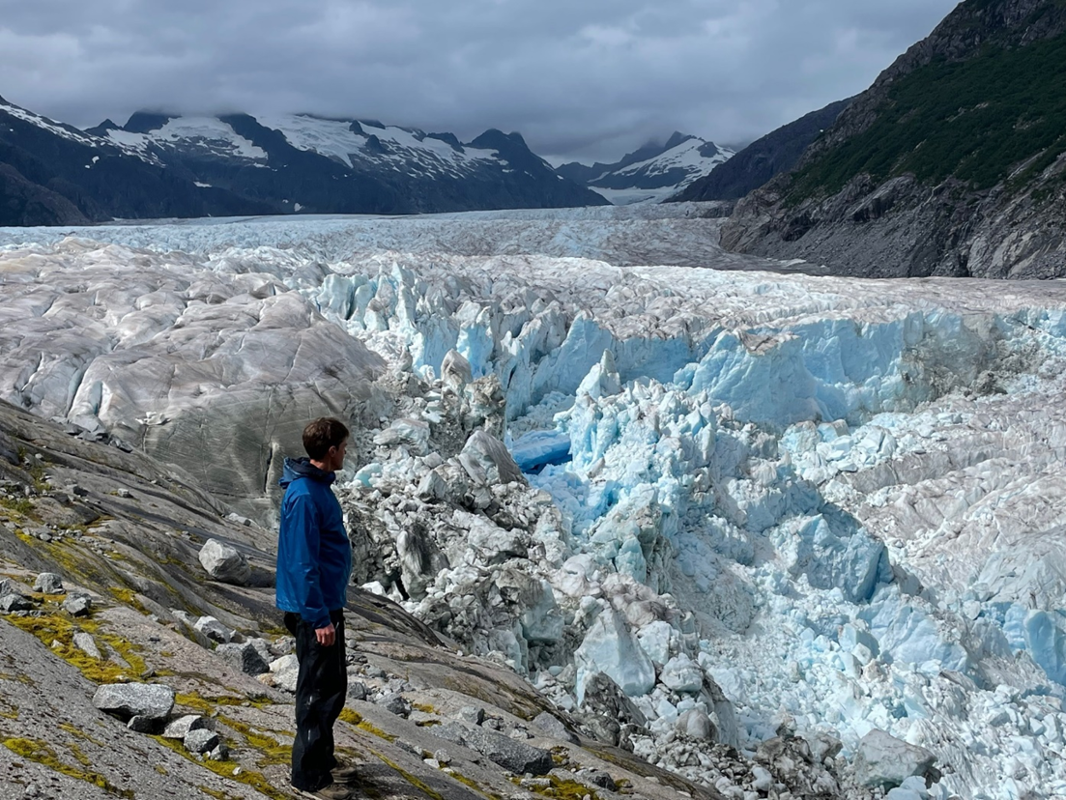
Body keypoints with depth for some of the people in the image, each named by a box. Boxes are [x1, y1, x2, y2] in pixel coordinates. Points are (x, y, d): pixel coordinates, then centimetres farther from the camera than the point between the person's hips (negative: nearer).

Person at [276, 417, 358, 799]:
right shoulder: (304, 496, -23)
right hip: (314, 610, -10)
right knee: (319, 691, 0)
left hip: (327, 603, 10)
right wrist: (319, 618, -22)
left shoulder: (317, 485, 9)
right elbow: (302, 564, -24)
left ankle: (323, 759, 32)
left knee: (333, 685, 19)